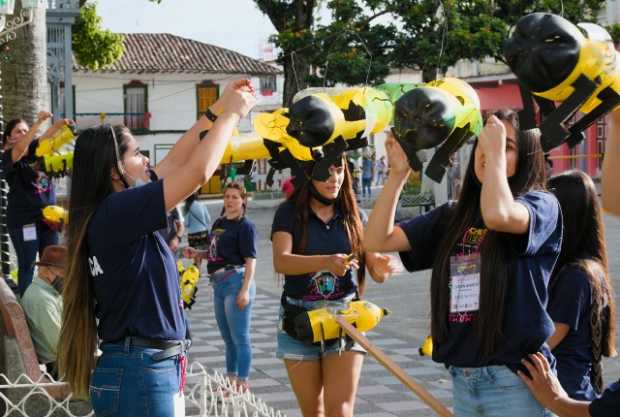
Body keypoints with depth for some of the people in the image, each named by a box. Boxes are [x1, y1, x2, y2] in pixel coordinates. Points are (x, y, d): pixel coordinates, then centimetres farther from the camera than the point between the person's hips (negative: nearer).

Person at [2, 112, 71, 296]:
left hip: (47, 215, 5)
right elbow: (20, 147, -28)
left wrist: (58, 125, -34)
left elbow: (44, 137, -11)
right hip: (23, 219, -5)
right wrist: (39, 122, -38)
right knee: (27, 265, 0)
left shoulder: (36, 149, 7)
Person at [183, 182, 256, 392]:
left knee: (240, 337, -4)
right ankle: (231, 378, 32)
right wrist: (197, 254, 7)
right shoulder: (219, 223, 14)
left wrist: (245, 290, -21)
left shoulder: (245, 226, -10)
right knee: (228, 337, 19)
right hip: (219, 284, 9)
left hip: (236, 282, -9)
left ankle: (243, 382, 3)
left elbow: (250, 260, -15)